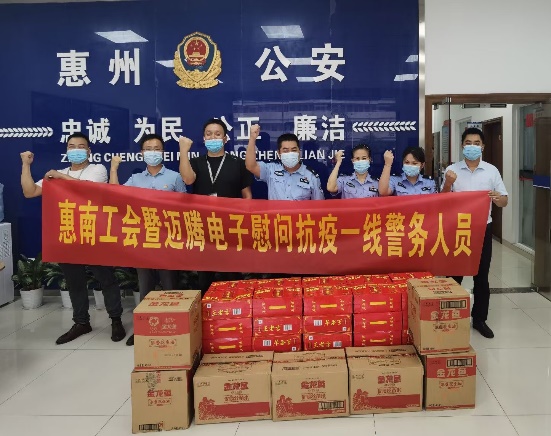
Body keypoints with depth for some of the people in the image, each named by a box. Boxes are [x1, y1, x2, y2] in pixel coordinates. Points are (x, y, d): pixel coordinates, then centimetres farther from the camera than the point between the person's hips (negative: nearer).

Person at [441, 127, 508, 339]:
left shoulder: (492, 171, 0)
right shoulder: (452, 170, -1)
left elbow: (505, 202, 1)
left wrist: (497, 197, -23)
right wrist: (448, 183, -19)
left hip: (482, 229, 1)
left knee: (481, 276, 8)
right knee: (454, 275, 8)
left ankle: (479, 319, 21)